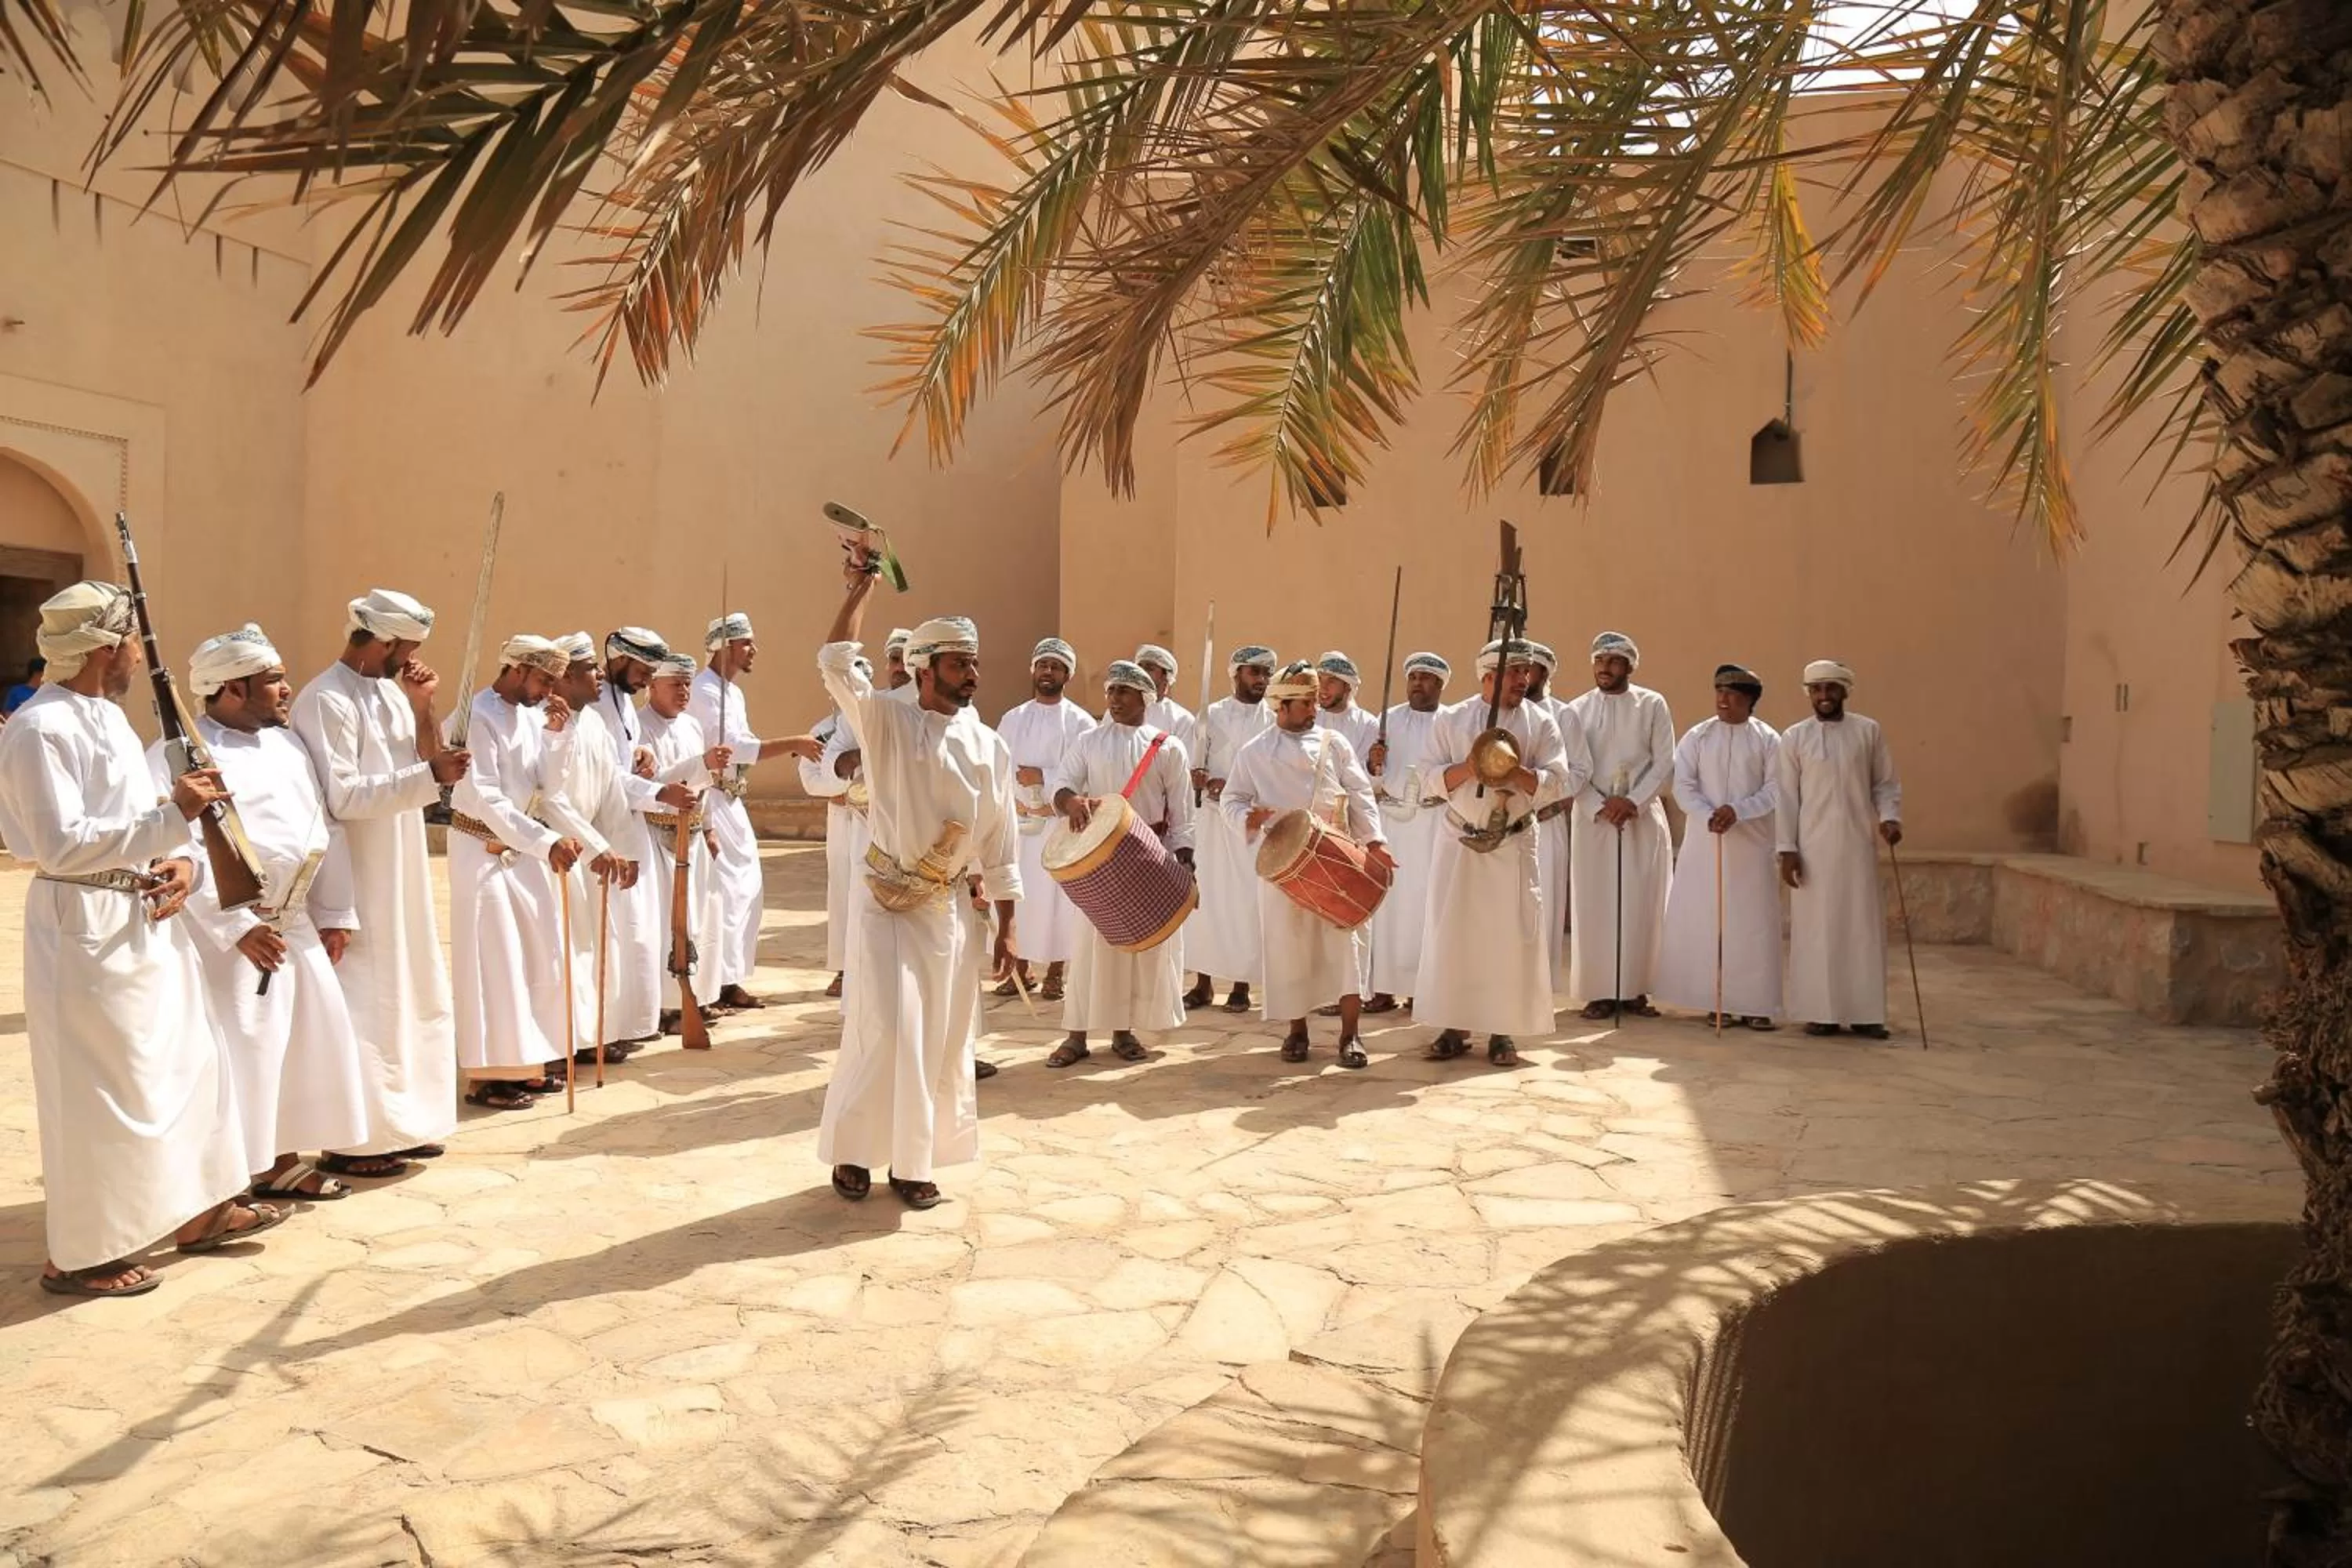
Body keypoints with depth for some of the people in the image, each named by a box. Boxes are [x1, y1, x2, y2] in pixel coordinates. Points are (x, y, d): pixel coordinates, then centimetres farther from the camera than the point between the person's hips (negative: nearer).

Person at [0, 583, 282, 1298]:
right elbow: (63, 846, -24)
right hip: (87, 927, -10)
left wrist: (180, 859, -4)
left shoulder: (107, 715, 12)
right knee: (99, 1090, 0)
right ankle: (78, 1254, 15)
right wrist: (173, 816, -27)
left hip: (145, 920, 10)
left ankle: (200, 1210, 30)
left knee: (188, 1064, 16)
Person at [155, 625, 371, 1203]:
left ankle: (281, 1163, 27)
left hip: (296, 924, 8)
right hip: (221, 930, -8)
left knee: (310, 1040, 13)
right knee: (233, 1053, -5)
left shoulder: (286, 744, 12)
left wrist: (335, 914, 12)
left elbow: (325, 830, 15)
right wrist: (238, 926, -23)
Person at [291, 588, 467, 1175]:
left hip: (401, 877, 9)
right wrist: (431, 775, -26)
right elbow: (340, 797, -23)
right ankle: (351, 1141, 7)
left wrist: (423, 708, -3)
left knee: (406, 997, 15)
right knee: (362, 1004, -3)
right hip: (357, 881, -9)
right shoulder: (325, 701, -16)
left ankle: (396, 1124, 26)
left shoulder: (391, 692, 10)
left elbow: (424, 767, 9)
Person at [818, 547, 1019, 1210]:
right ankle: (853, 1150, 15)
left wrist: (1006, 927, 4)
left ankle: (914, 1161, 20)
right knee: (884, 1032, -5)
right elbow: (836, 665, -17)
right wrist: (859, 590, -17)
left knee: (940, 1040, 7)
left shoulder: (992, 747, 4)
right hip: (887, 905, -3)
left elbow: (1002, 842, 6)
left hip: (953, 911, 3)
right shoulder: (886, 721, -3)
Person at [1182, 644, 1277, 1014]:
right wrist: (1202, 780, -16)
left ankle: (1242, 985, 10)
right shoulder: (1211, 716, 7)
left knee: (1247, 902, 0)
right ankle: (1203, 983, 12)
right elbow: (1189, 768, 7)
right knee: (1206, 897, 2)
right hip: (1212, 820, 1)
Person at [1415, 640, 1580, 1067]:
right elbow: (1434, 779, -2)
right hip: (1459, 842, 1)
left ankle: (1502, 1031, 10)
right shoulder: (1452, 719, 4)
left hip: (1513, 844, 0)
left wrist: (1514, 771, -20)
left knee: (1510, 935, 0)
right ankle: (1455, 1026, 14)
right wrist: (1473, 765, -18)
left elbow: (1558, 781, -5)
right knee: (1452, 932, 2)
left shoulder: (1540, 722, 2)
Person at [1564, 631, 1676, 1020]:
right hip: (1592, 818, 0)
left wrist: (1633, 802, -13)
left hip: (1644, 817, 0)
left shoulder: (1652, 705, 3)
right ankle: (1600, 992, 4)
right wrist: (1600, 807, -12)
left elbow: (1665, 763, -1)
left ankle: (1634, 989, 8)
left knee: (1641, 905, 1)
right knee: (1595, 905, -1)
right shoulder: (1577, 710, 5)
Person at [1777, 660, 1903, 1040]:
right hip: (1812, 847, -1)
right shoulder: (1794, 737, 4)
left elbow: (1886, 783, 10)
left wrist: (1889, 817, -8)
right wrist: (1787, 848, -5)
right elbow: (1785, 796, 1)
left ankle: (1866, 1014, 8)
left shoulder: (1869, 731, 6)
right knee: (1816, 929, 1)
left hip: (1858, 845, 1)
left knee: (1863, 928, 1)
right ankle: (1821, 1012, 7)